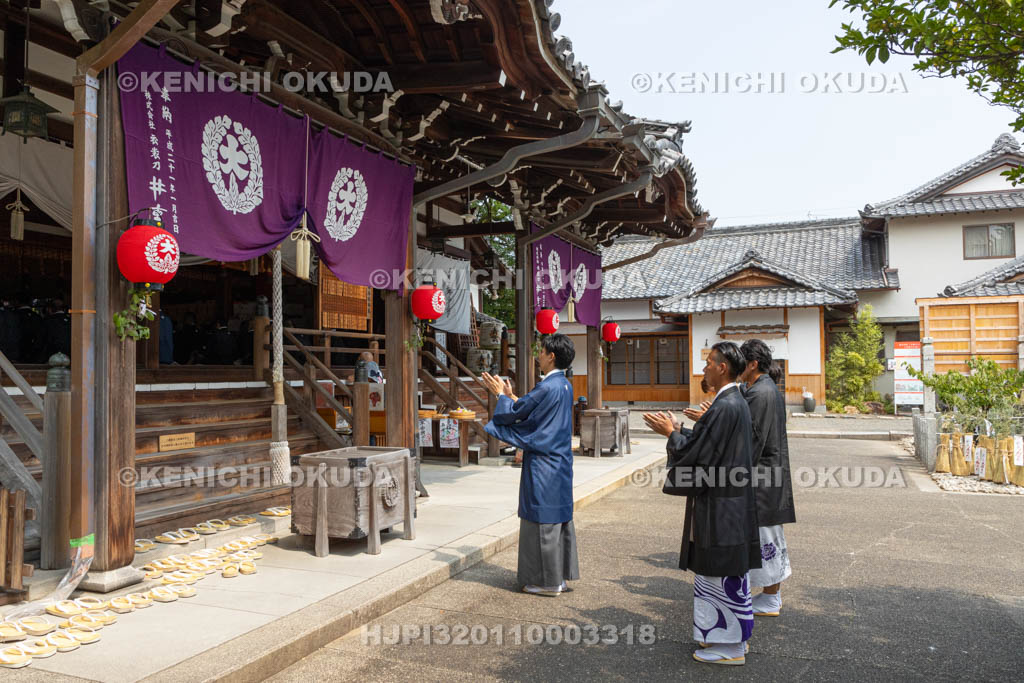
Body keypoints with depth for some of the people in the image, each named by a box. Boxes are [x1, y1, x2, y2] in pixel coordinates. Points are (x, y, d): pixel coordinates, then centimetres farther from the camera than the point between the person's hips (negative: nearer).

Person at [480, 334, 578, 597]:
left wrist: (501, 395, 4)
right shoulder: (565, 385, 8)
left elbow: (515, 414, -12)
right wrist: (510, 395, 21)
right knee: (560, 518, 14)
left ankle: (548, 582, 9)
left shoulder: (547, 387, -20)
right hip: (560, 462, 9)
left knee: (542, 520, 0)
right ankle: (560, 575, 23)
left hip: (543, 464, -9)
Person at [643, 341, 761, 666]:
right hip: (729, 499, 10)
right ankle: (732, 634, 30)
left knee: (723, 570, 1)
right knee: (728, 570, 18)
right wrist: (678, 429, 12)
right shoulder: (736, 402, 10)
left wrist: (670, 433, -6)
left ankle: (731, 646, 13)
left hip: (720, 504, -10)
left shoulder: (725, 407, -22)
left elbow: (697, 452, -20)